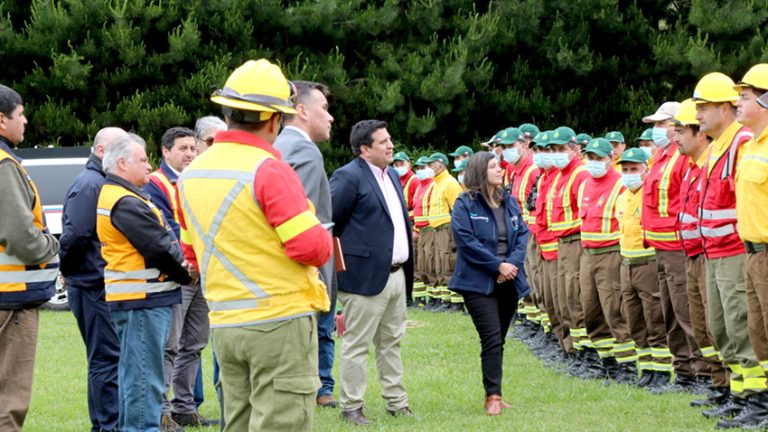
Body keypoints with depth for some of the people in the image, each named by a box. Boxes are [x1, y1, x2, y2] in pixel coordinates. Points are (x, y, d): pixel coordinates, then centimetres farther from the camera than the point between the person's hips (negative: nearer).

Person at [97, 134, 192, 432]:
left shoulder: (114, 196, 17)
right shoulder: (126, 203, -17)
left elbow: (160, 240, 16)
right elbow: (160, 248, -18)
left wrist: (180, 267, 1)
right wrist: (185, 274, -3)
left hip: (137, 299, 11)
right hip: (144, 299, -11)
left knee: (133, 371, 17)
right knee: (144, 373, -9)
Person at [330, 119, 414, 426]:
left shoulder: (391, 175, 14)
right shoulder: (349, 177, -13)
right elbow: (328, 223, -15)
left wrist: (407, 267, 17)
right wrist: (339, 259, -11)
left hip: (397, 274, 8)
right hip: (366, 275, -8)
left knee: (391, 343, 15)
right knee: (356, 345, -1)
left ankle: (396, 402, 23)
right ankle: (351, 407, 6)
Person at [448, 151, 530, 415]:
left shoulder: (509, 202, 11)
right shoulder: (465, 205, -7)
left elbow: (523, 234, 8)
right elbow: (466, 241, -15)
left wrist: (513, 263, -10)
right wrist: (497, 265, -15)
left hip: (509, 282, 6)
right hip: (479, 282, -6)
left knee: (498, 340, 10)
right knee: (492, 339, -13)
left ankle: (493, 394, 16)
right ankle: (493, 397, -11)